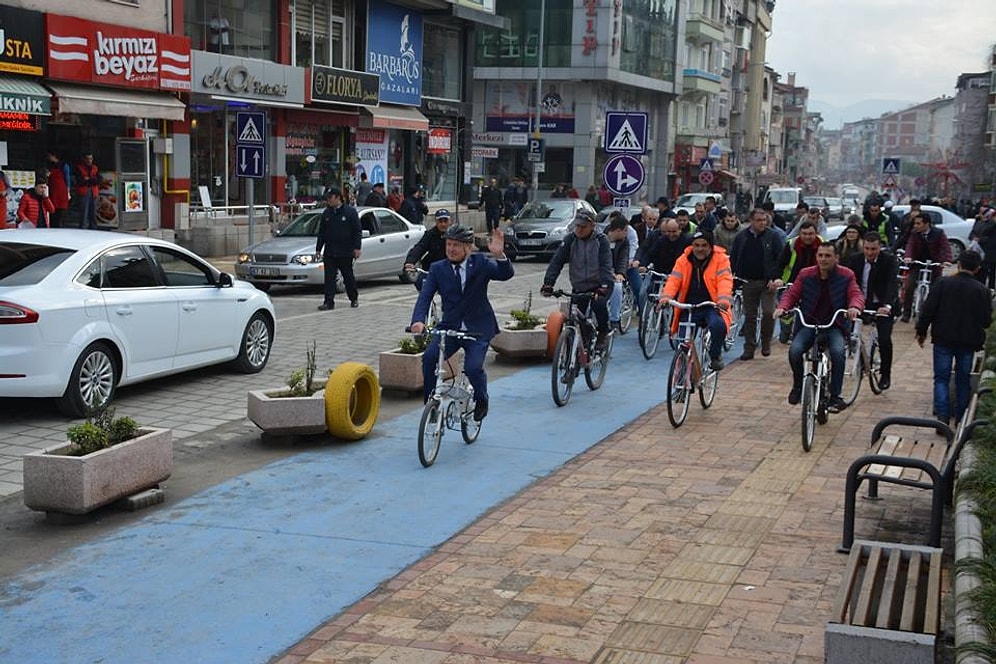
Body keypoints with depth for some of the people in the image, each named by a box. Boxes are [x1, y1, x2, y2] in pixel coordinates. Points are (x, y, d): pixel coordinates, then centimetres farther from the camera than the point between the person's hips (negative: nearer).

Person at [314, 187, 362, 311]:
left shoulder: (350, 211, -3)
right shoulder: (326, 213, 10)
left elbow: (357, 232, -4)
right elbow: (321, 233, 15)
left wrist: (357, 248, -11)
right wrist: (318, 249, 11)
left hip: (345, 253, -4)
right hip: (329, 253, 4)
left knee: (348, 277, 8)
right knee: (329, 277, -3)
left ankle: (354, 299, 24)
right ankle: (329, 302, -3)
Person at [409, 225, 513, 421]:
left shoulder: (481, 263, -3)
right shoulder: (438, 268, 0)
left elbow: (506, 275, -17)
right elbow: (425, 296, -10)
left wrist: (499, 255, -39)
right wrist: (418, 320, -29)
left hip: (478, 329, -2)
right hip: (450, 328, 2)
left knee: (473, 367, -22)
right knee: (429, 358, -22)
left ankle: (481, 401, 11)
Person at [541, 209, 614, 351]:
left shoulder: (601, 240, -9)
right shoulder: (570, 240, -3)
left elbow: (605, 265, -19)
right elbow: (557, 261, -10)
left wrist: (604, 287, -35)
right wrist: (548, 283, -23)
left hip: (598, 285, -3)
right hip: (579, 287, 3)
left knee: (599, 303, -30)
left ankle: (603, 334, -7)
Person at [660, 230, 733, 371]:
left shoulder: (720, 259, -2)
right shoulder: (684, 260, 6)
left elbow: (725, 280, -16)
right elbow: (674, 280, -6)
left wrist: (723, 299, -36)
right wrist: (666, 296, -27)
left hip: (712, 307, -3)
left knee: (718, 325, -34)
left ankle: (715, 356, -8)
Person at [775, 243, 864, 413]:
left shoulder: (846, 276, 2)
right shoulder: (806, 275, 5)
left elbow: (856, 295, -6)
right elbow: (791, 294, 5)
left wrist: (854, 307, -30)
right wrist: (782, 307, -17)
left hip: (834, 326, -1)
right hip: (808, 324, 1)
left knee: (838, 352, -32)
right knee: (795, 350, -27)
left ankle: (835, 396, -18)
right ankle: (798, 385, 3)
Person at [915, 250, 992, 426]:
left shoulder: (942, 283, -7)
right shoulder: (982, 290, -4)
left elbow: (928, 310, -8)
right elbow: (986, 320, -3)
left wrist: (921, 331, 4)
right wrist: (978, 339, 16)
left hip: (943, 339, -1)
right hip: (969, 341, 1)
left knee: (941, 378, 3)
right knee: (963, 379, 14)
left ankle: (943, 416, -12)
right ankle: (961, 417, 19)